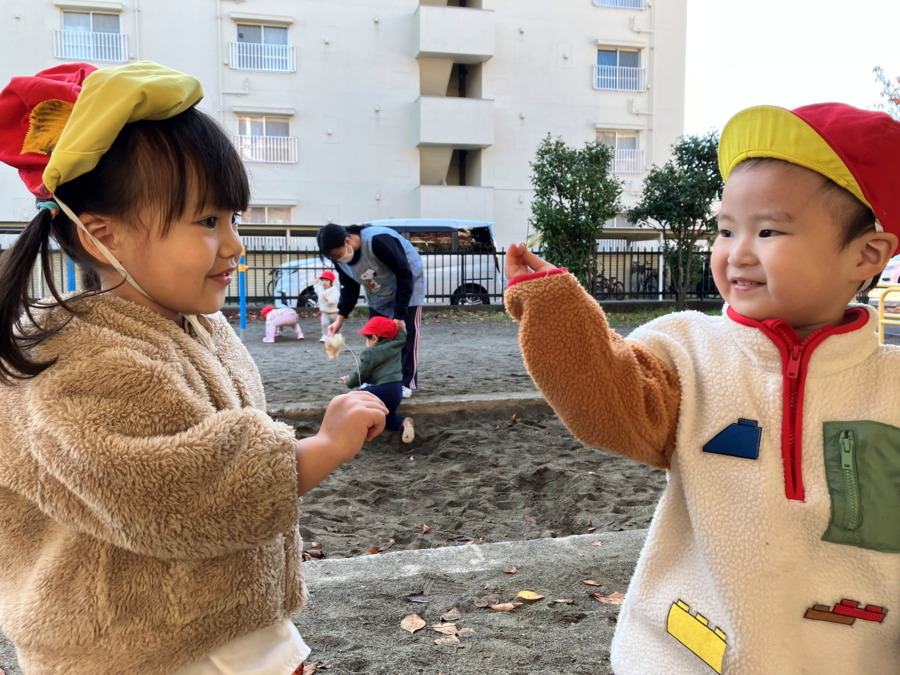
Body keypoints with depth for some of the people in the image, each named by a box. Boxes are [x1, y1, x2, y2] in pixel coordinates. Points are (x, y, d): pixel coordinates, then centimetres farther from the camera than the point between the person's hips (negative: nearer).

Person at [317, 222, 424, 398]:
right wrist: (340, 319, -14)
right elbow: (349, 289, -1)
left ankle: (407, 383, -1)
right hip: (378, 295, 7)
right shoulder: (340, 260, -14)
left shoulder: (378, 241, -37)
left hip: (408, 283, -6)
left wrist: (399, 315, -32)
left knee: (406, 333, -8)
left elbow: (404, 275, -32)